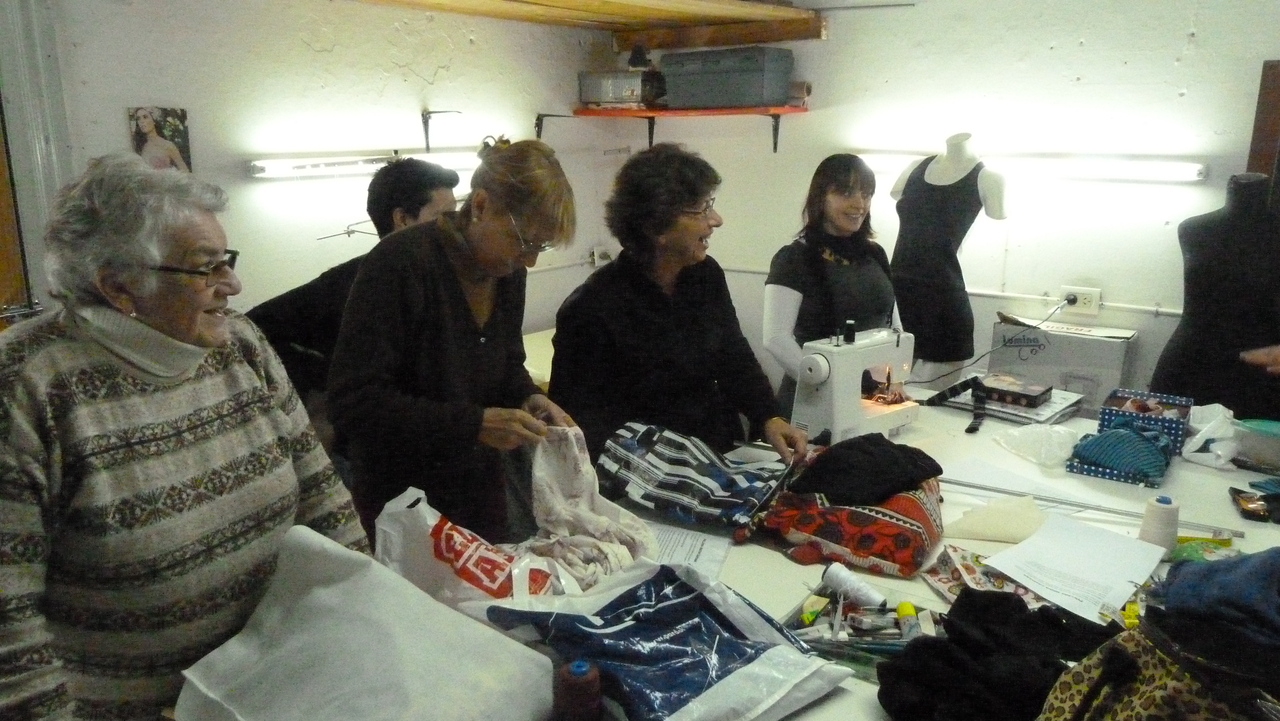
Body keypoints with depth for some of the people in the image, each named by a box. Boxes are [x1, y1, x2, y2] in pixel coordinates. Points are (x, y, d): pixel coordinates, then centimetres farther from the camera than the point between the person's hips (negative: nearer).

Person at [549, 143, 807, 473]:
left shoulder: (707, 275, 1)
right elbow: (580, 416, -15)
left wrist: (769, 418, -8)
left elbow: (733, 356, 10)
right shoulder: (591, 309, -19)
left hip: (720, 456, 6)